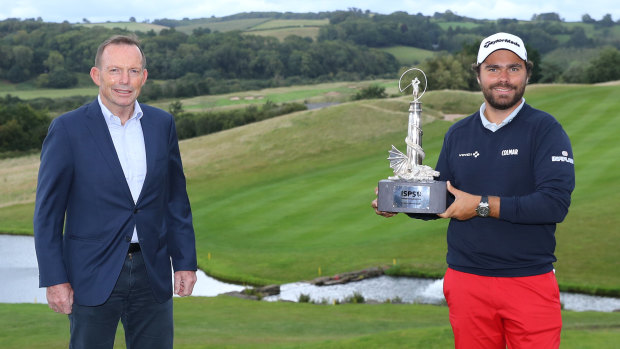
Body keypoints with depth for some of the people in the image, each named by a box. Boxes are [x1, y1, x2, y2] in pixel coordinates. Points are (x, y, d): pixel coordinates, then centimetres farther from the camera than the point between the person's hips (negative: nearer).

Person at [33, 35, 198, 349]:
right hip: (94, 275, -3)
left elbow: (176, 198, 11)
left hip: (152, 273, 4)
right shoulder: (67, 129, -7)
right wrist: (55, 279, -9)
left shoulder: (162, 124, 5)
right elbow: (47, 211, -6)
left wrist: (185, 262, 6)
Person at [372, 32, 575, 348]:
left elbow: (555, 203, -17)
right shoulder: (458, 134, 11)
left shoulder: (545, 130, -5)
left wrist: (483, 205, -18)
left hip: (530, 283, -4)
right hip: (466, 281, 4)